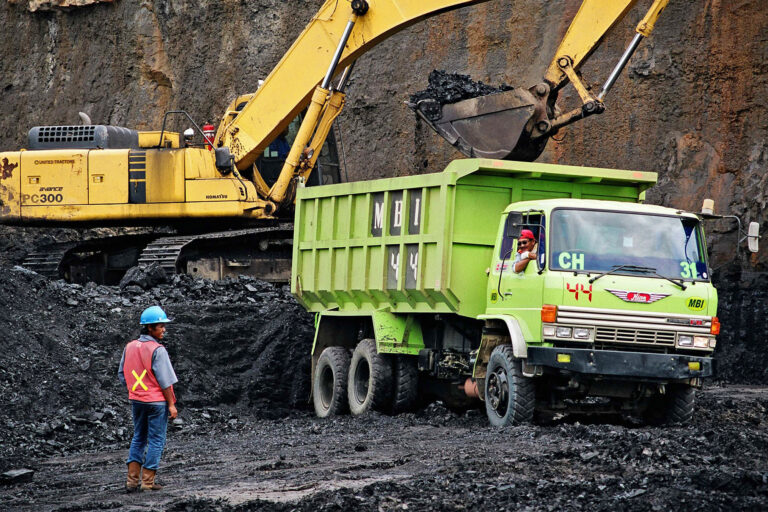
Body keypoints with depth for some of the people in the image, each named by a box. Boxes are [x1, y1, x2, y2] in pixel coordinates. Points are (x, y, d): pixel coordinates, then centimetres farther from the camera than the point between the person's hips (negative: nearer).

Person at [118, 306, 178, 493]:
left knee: (138, 438, 16)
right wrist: (171, 404, -11)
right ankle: (148, 481, 4)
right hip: (157, 401, -6)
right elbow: (164, 381, -17)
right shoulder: (157, 350, -17)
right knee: (156, 440, 3)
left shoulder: (130, 347, 4)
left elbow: (122, 375, 10)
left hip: (137, 400, 6)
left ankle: (132, 480, 12)